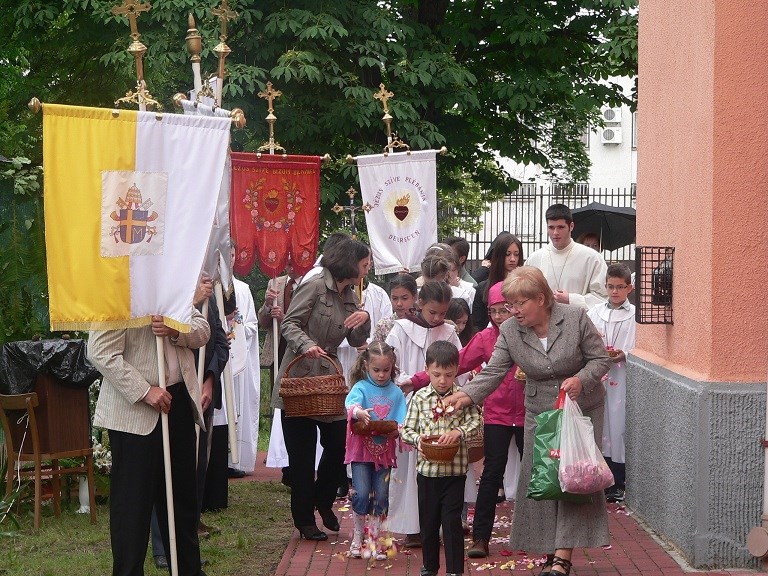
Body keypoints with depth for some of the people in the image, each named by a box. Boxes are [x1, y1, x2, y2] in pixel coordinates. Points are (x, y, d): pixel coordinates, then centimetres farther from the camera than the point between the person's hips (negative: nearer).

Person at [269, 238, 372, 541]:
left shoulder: (350, 296, 13)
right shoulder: (314, 286, -9)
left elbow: (356, 341, 11)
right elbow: (290, 323, -13)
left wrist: (365, 319, -8)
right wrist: (306, 345, -31)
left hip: (329, 377, 7)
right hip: (299, 377, -7)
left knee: (340, 444, 3)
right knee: (302, 453, 1)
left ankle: (323, 501, 28)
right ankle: (304, 519, 11)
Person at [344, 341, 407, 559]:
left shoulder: (396, 392, 6)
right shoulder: (361, 388, -2)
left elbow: (401, 421, -1)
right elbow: (351, 402, -24)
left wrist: (397, 429, -24)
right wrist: (358, 412, -46)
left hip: (385, 450, 3)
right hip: (362, 450, -3)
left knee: (381, 497, 5)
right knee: (361, 495, -8)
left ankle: (374, 539, 19)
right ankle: (357, 537, 12)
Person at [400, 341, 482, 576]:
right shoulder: (420, 398, 1)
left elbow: (475, 421, -8)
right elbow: (406, 428, 4)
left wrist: (459, 431, -26)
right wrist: (417, 439, -15)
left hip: (455, 470, -2)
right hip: (427, 469, 2)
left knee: (452, 520, -2)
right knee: (428, 520, 13)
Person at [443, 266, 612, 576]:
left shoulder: (575, 318, -13)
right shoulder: (509, 331, -5)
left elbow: (601, 359, -6)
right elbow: (493, 371, -12)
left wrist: (581, 379, -25)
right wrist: (467, 394, -29)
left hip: (582, 408, -3)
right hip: (540, 411, 3)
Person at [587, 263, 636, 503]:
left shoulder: (635, 315, 1)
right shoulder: (594, 313, 10)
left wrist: (624, 354, -16)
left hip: (622, 379, -2)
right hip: (597, 377, 3)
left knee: (618, 427, 0)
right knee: (598, 428, 4)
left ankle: (617, 485, 8)